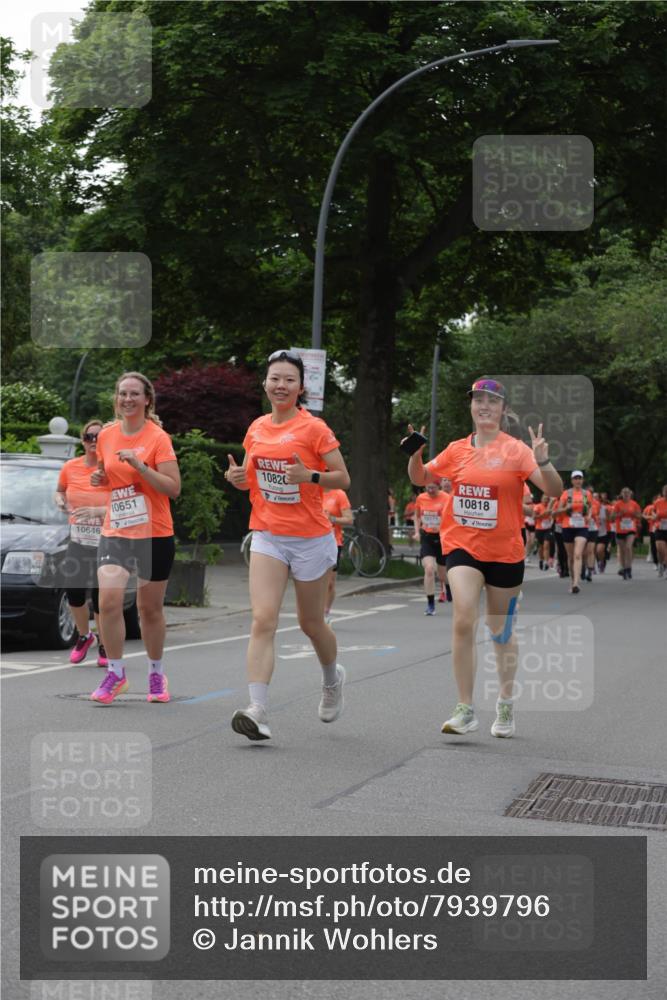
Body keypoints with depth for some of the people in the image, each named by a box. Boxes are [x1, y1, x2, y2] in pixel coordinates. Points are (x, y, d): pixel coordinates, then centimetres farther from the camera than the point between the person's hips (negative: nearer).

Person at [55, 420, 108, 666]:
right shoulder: (70, 468, 3)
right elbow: (60, 490, 22)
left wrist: (96, 510, -28)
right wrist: (60, 501, -1)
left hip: (105, 544, -4)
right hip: (77, 541, 4)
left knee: (100, 597, -4)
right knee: (74, 593, 1)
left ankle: (104, 646, 16)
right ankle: (84, 636, 29)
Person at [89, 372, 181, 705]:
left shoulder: (158, 437, -9)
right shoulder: (106, 435, 5)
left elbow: (173, 489, -14)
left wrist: (140, 465, -24)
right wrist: (99, 478, 0)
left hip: (154, 534, -3)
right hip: (115, 532, 3)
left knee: (150, 609, 8)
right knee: (108, 600, -15)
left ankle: (156, 673, 29)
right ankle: (116, 673, 1)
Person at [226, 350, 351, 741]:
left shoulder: (314, 428, -8)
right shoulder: (257, 429, 6)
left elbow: (343, 478, -7)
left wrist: (310, 476, -24)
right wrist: (239, 478, -3)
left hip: (311, 538, -3)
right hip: (267, 536, 3)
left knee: (311, 623, 12)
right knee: (263, 621, -12)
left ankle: (333, 678, 43)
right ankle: (258, 711, -19)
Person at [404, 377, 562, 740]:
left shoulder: (515, 450, -7)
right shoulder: (457, 450, 4)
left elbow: (554, 490, -15)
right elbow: (420, 478, 17)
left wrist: (542, 461, -33)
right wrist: (415, 454, -3)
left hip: (505, 553, -1)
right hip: (463, 548, 1)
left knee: (501, 633, 12)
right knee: (464, 621, -18)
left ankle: (505, 703, 35)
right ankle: (465, 710, -11)